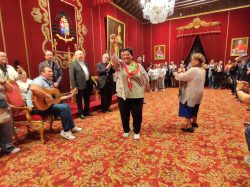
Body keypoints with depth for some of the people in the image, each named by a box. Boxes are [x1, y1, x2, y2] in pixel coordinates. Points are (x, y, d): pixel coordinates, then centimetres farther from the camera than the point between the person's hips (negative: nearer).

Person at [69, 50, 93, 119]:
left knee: (87, 99, 15)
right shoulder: (73, 64, -7)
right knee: (79, 100, 7)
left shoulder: (86, 63, 14)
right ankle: (80, 113, 20)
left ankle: (86, 112, 31)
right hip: (80, 85, -6)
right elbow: (72, 77, -12)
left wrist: (91, 82, 14)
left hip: (87, 84, 7)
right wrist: (74, 86, -17)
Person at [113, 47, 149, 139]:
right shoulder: (120, 65, 2)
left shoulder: (138, 66, 2)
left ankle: (136, 132, 28)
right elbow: (116, 62, -19)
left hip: (136, 95, 0)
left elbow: (145, 78, 9)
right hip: (123, 95, 1)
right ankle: (126, 130, 35)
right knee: (124, 115, 13)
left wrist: (147, 87, 13)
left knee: (137, 115, 7)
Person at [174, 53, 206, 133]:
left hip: (191, 93, -9)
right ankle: (194, 122, 37)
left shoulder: (193, 70, -25)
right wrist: (183, 74, 5)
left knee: (187, 108, 2)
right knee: (194, 108, 22)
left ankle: (189, 126, 6)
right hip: (198, 93, 9)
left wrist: (176, 73, -1)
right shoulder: (203, 70, 5)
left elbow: (181, 77, -21)